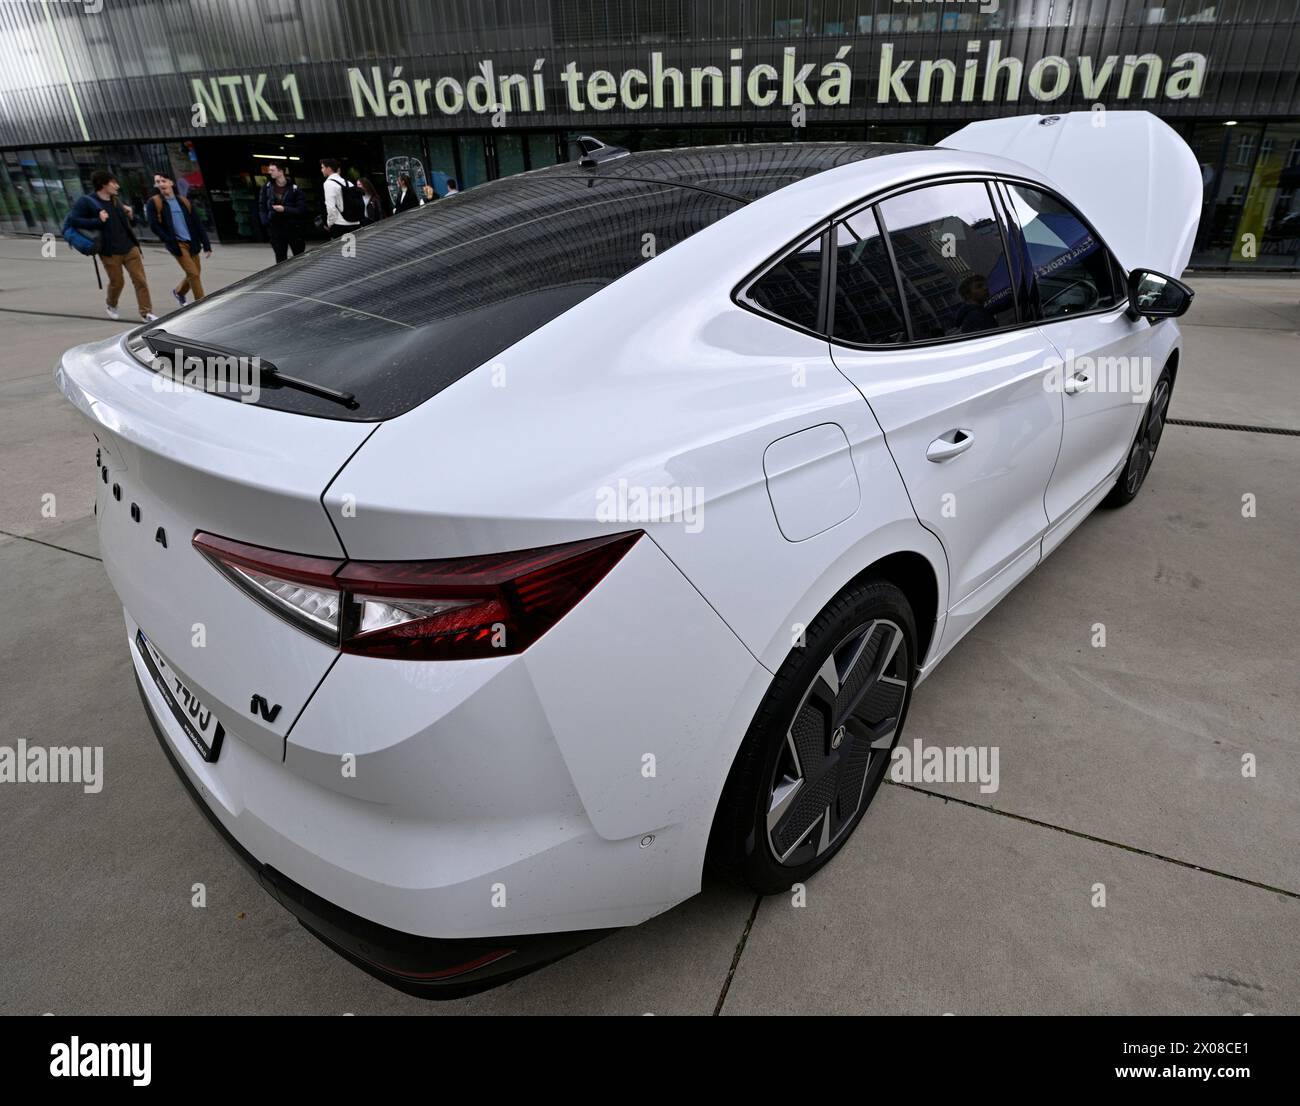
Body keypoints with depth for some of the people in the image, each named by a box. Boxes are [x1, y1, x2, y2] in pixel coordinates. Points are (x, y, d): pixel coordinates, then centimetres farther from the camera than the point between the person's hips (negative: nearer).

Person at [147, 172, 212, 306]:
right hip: (177, 244, -4)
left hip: (192, 243, 4)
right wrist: (171, 243, -15)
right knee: (193, 273, -12)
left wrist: (206, 245, 0)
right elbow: (154, 226, -6)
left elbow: (197, 224, 8)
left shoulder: (183, 201, 9)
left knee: (193, 274, 11)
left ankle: (179, 292, 39)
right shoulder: (154, 202, -1)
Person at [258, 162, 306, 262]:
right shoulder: (267, 187, 5)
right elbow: (262, 207, 9)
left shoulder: (295, 188, -6)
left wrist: (284, 209, -18)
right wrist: (265, 221, -4)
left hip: (293, 228, -2)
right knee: (280, 259, 2)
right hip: (275, 229, 2)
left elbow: (302, 210, -11)